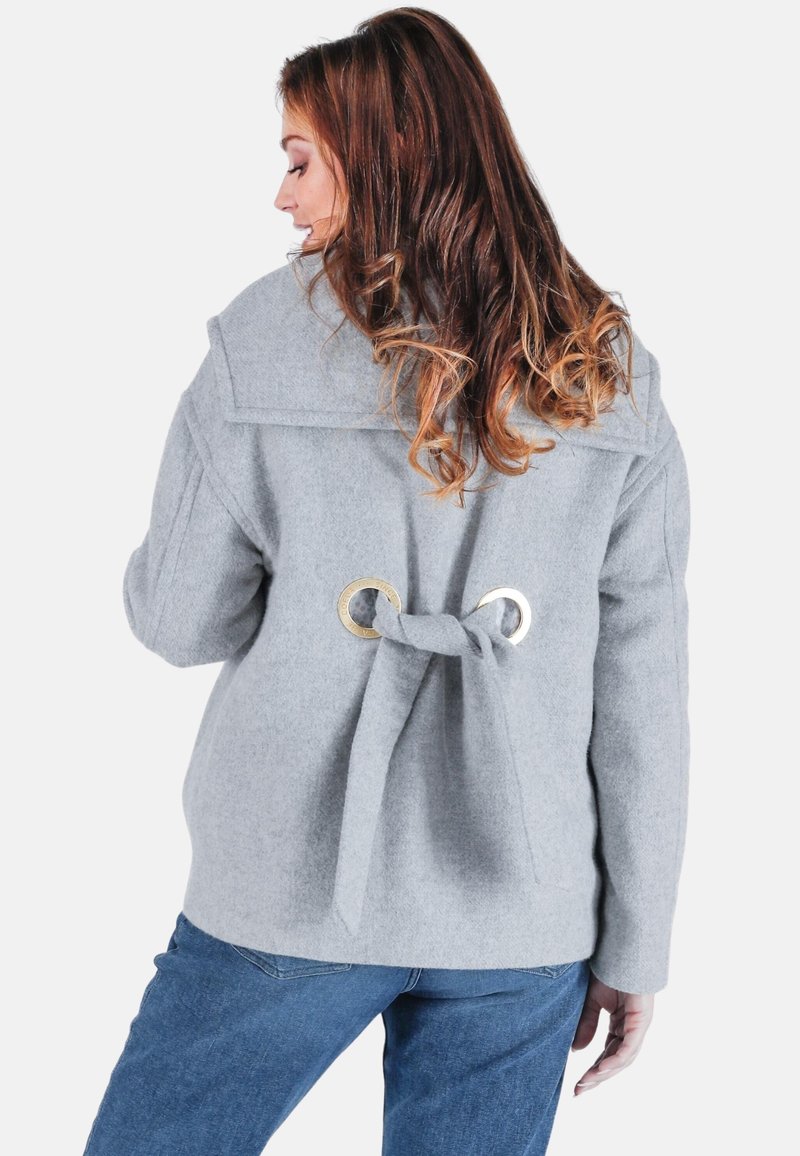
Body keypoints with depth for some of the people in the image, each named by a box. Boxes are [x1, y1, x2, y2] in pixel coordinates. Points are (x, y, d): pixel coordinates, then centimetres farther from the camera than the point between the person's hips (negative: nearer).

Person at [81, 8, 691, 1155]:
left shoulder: (263, 344, -8)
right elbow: (645, 687, 0)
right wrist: (635, 942, 7)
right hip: (525, 919, 3)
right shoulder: (611, 376, 0)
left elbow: (182, 622, -1)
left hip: (293, 890, -2)